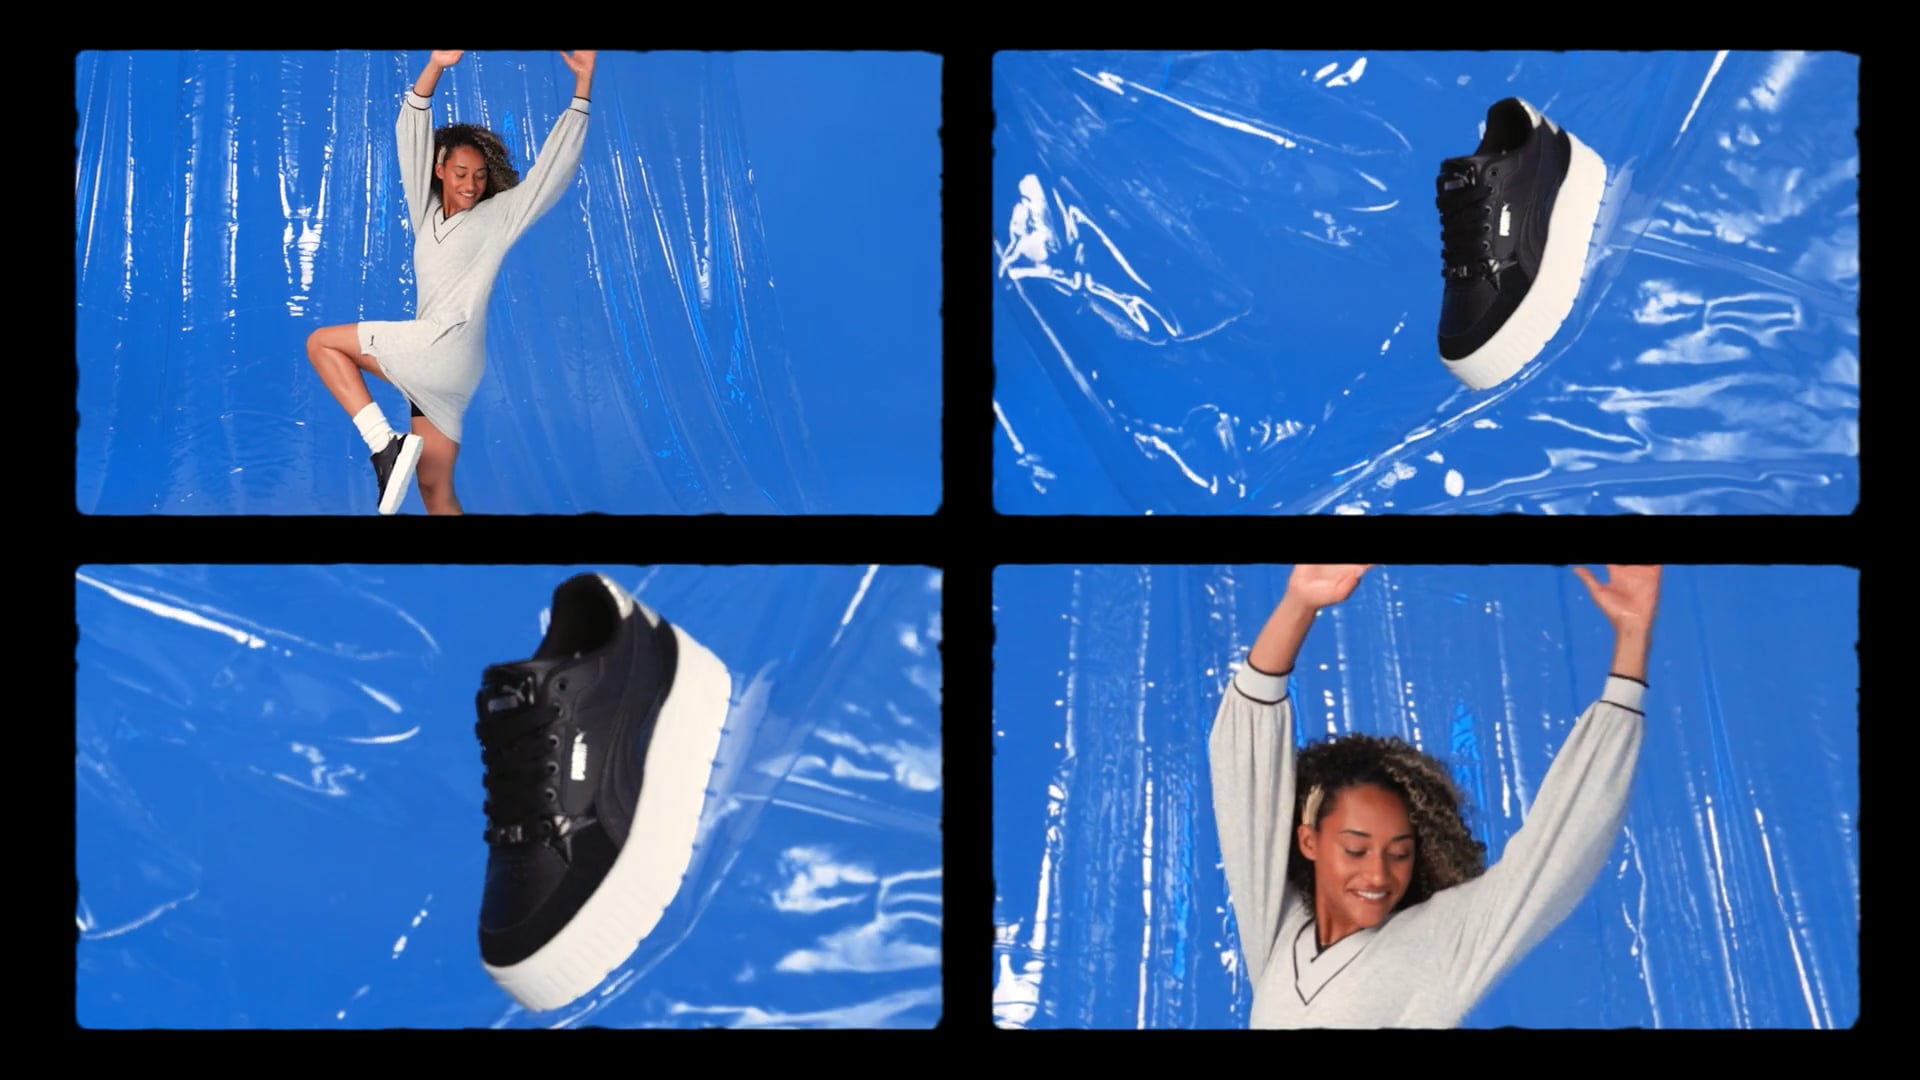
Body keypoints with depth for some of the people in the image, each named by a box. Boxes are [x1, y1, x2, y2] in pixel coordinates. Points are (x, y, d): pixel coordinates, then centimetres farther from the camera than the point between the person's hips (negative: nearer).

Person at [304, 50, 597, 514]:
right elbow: (412, 137, 7)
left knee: (321, 342, -3)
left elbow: (555, 164, 1)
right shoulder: (427, 214, 16)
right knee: (436, 492, 5)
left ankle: (386, 443, -12)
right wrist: (435, 67, -7)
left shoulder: (499, 216, 3)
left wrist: (583, 85, -5)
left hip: (446, 349, -6)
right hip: (435, 362, 6)